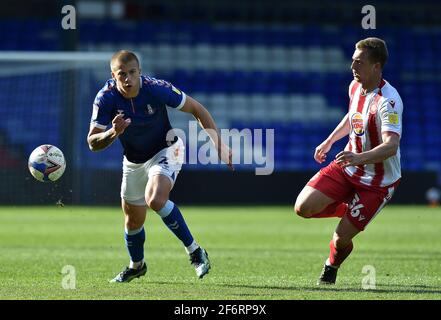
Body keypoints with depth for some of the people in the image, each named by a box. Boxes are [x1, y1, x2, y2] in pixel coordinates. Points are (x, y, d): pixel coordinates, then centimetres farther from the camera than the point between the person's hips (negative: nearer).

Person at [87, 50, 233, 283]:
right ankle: (136, 265, 46)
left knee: (155, 200, -32)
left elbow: (196, 109, -15)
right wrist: (113, 133, -42)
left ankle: (194, 251, -17)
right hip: (133, 162, 4)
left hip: (166, 151, -4)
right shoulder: (106, 98, -22)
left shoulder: (157, 89, -27)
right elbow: (92, 143, -21)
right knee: (133, 221, 15)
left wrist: (218, 142, -20)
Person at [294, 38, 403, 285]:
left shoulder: (388, 101, -27)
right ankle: (348, 209, 18)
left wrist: (359, 158, -55)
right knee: (303, 207, -11)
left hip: (377, 182, -7)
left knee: (341, 238, -8)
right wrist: (329, 141, 23)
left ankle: (332, 267, 28)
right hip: (347, 168, 7)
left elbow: (391, 146, -39)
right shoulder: (355, 87, -1)